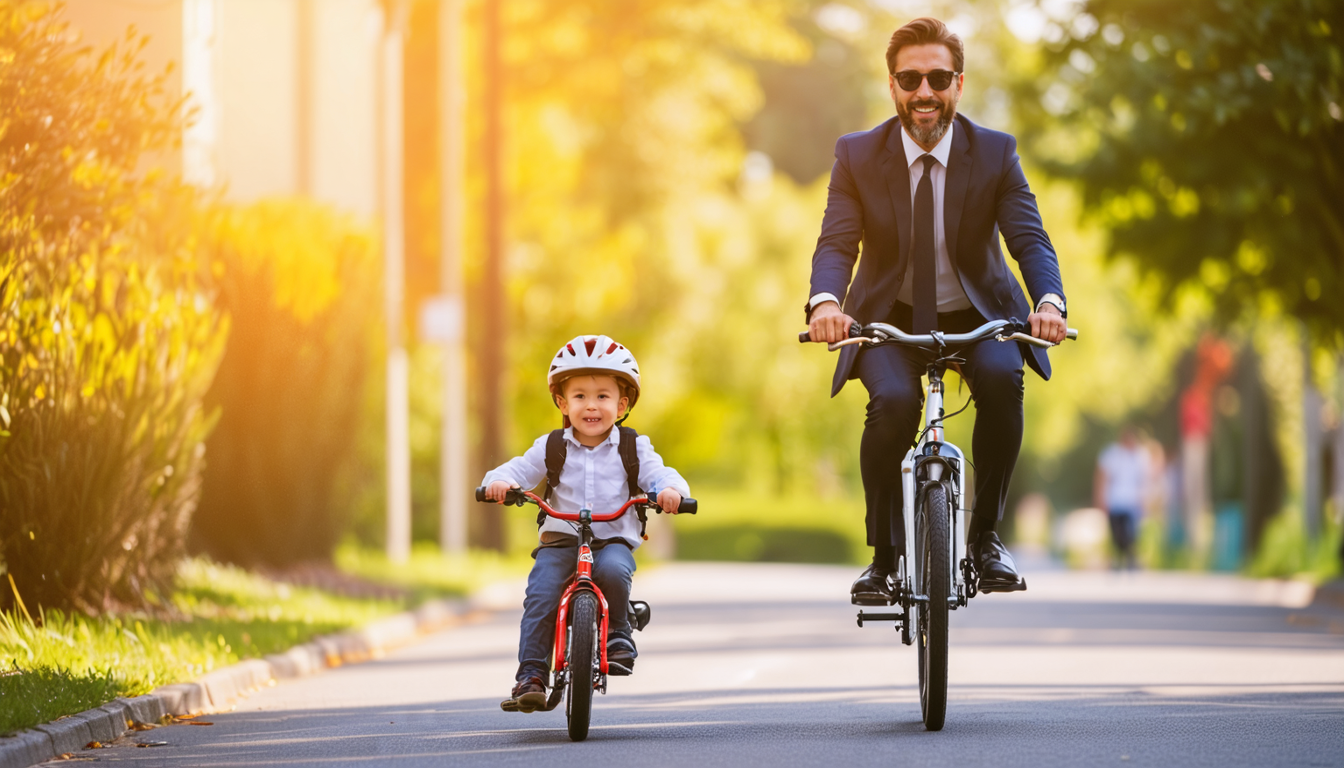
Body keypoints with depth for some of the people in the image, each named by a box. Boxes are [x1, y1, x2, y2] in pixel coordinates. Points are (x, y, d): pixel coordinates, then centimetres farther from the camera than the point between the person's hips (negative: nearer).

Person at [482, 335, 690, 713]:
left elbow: (657, 473, -6)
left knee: (613, 569, -35)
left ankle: (618, 637, -10)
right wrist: (500, 481, -25)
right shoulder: (551, 448, 8)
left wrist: (670, 489, -31)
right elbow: (520, 469, 0)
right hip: (560, 539, 1)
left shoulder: (633, 448, 7)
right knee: (540, 594, -23)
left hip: (614, 539, -1)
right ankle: (531, 675, -19)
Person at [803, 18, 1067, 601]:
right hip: (890, 318, 0)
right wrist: (826, 301, -40)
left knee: (1002, 379, -33)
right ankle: (883, 555, -13)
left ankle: (985, 536, -14)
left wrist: (1049, 300, -40)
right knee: (893, 401, -32)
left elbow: (1030, 239, -17)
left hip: (976, 315, 0)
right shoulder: (857, 155, -8)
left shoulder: (995, 153, -8)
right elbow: (836, 243, -17)